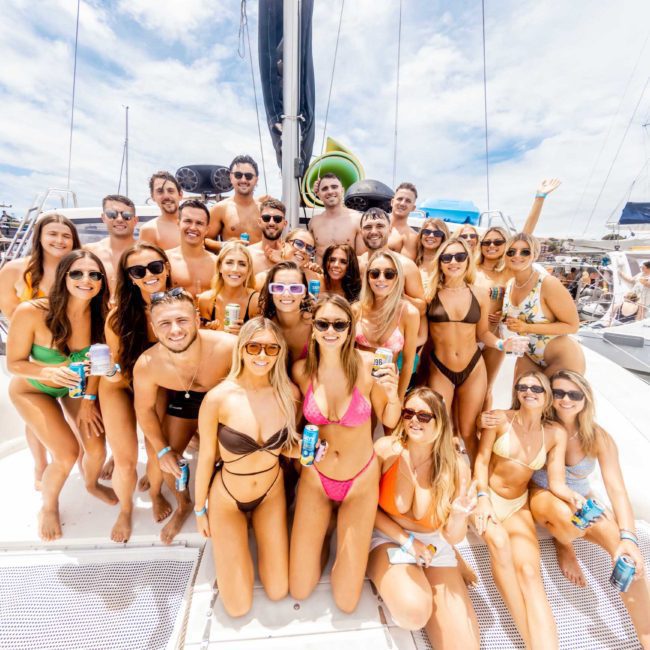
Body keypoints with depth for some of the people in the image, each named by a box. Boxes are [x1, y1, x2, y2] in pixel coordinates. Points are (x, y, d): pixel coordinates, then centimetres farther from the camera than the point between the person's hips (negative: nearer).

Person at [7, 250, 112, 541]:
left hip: (78, 385, 3)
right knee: (67, 454, -11)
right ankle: (48, 508, 26)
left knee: (97, 448, 0)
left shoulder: (101, 313, -24)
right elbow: (14, 364, -20)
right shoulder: (30, 312, -32)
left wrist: (89, 399, -8)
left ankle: (91, 484, 40)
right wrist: (50, 371, -39)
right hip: (32, 389, -2)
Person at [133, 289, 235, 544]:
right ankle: (183, 505, 41)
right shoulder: (146, 365, -30)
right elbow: (145, 409, -8)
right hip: (183, 399, 3)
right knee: (168, 459, 7)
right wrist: (162, 450, -2)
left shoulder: (228, 348, -41)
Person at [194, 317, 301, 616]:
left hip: (271, 493, 3)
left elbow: (285, 445, 1)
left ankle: (256, 528, 34)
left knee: (278, 591, 12)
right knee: (238, 606, 7)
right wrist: (200, 509, 2)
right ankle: (229, 550, 34)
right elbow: (206, 457, -10)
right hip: (227, 499, -2)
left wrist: (303, 451, -21)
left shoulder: (289, 393, -17)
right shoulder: (218, 398, -25)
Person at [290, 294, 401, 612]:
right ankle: (324, 523, 32)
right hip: (315, 478, 2)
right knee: (299, 591, 8)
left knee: (346, 601, 5)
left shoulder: (368, 364, -19)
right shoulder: (301, 369, -13)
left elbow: (389, 421, -7)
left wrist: (392, 394, -26)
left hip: (361, 480, -1)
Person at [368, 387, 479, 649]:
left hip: (434, 545, 2)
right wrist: (406, 540, -12)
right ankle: (396, 580, 6)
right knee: (414, 610, -27)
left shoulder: (456, 468, -15)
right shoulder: (386, 449, -20)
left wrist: (460, 514, -28)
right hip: (388, 538, -1)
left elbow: (452, 537, -7)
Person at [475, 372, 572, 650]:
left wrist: (574, 496, -25)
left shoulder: (556, 433, -1)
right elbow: (481, 461, -9)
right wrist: (483, 497, -22)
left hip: (518, 505, 3)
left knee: (529, 571, -20)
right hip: (486, 496, -2)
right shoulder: (499, 419, -9)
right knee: (499, 541, -31)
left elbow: (557, 482, -3)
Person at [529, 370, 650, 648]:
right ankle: (564, 547, -2)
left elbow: (617, 489, -20)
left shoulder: (599, 438, -13)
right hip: (542, 496, -3)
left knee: (626, 553, -24)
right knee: (565, 514, -38)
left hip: (583, 502, 3)